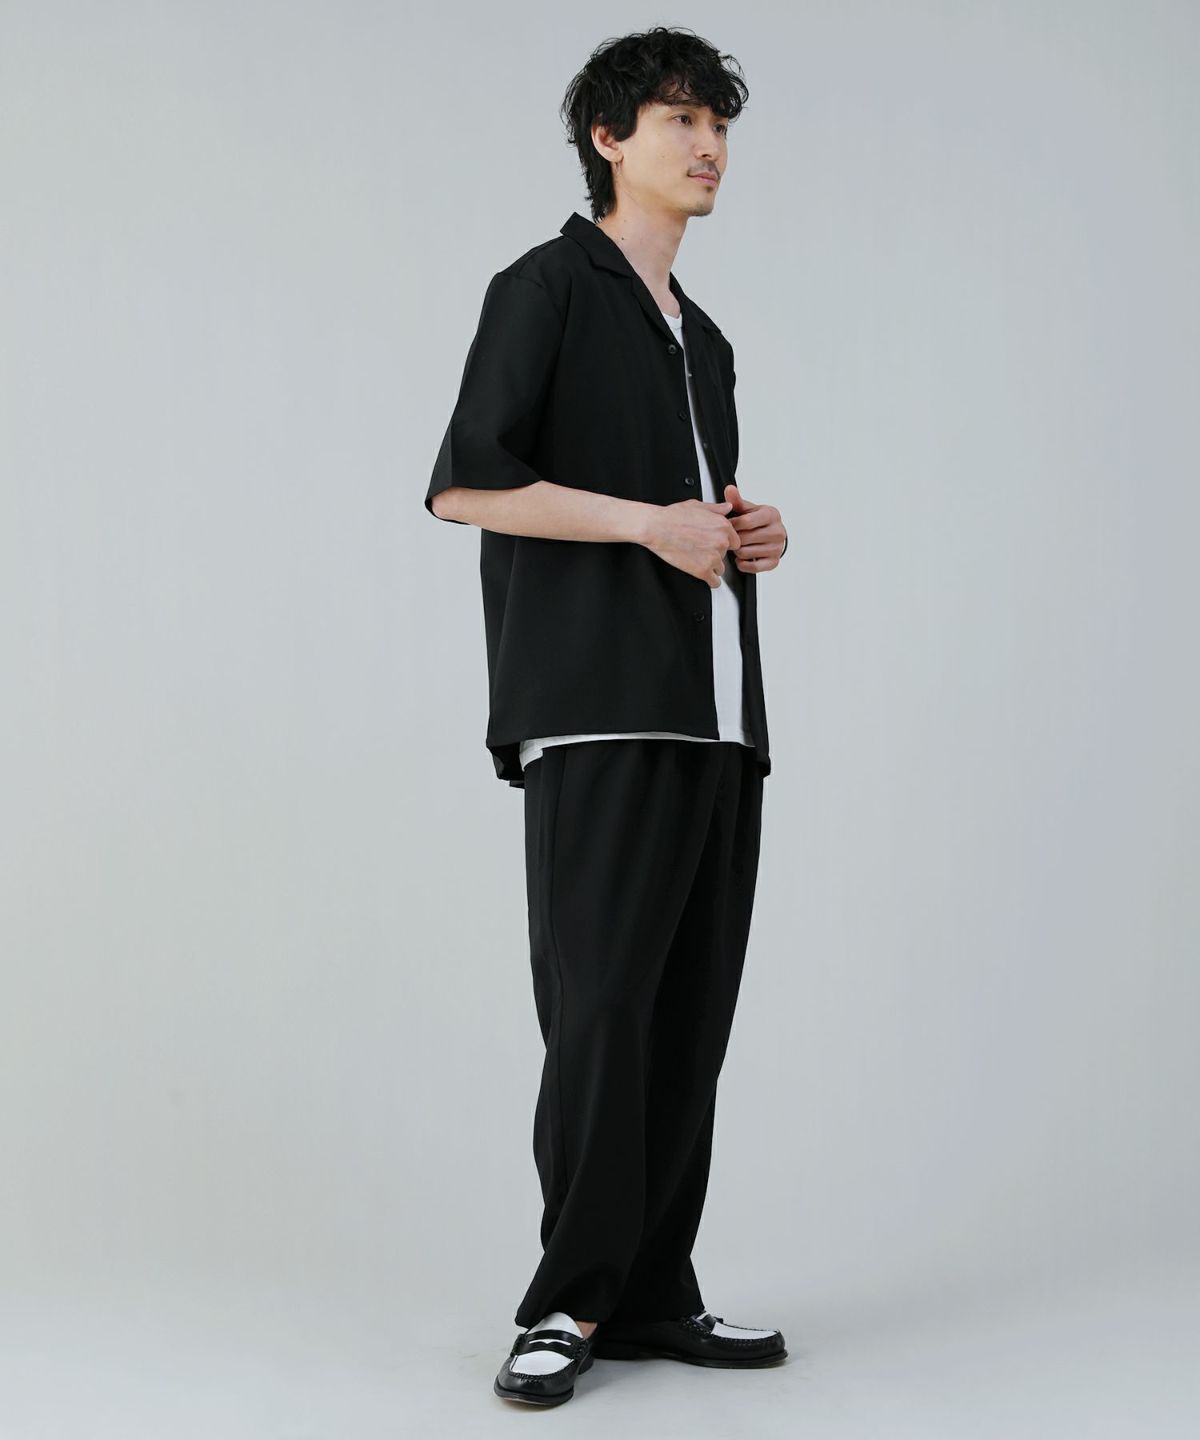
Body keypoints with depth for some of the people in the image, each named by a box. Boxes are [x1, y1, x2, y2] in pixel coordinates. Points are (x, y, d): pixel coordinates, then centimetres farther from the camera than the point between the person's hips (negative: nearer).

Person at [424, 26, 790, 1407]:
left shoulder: (704, 339, 25)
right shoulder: (548, 287, 2)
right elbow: (462, 486, -9)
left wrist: (755, 537, 10)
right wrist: (655, 522, -11)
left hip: (718, 719, 7)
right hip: (600, 715, -7)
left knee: (691, 1018, 4)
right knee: (601, 1007, -9)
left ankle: (651, 1295, 11)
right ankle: (570, 1299, 0)